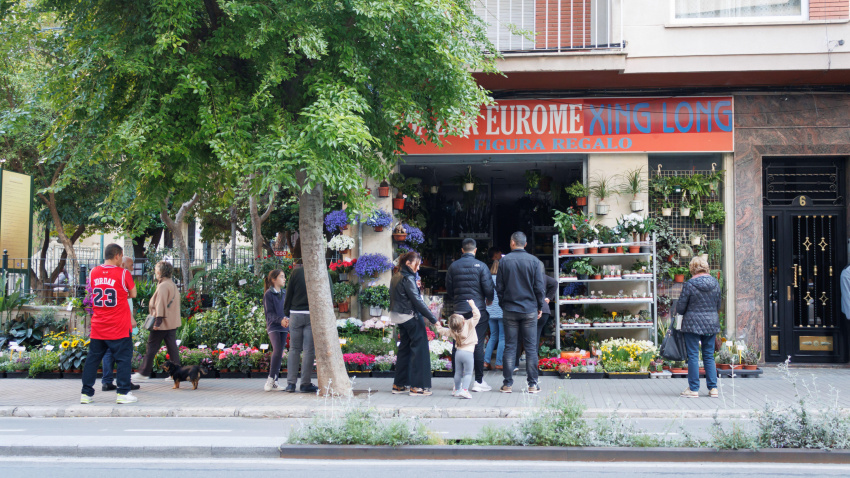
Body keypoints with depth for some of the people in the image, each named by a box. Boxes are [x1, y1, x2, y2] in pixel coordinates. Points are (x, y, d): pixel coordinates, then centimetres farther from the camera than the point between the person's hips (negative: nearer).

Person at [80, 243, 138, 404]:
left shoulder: (93, 272, 4)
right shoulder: (123, 274, -10)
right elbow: (133, 294, 1)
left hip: (98, 327, 4)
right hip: (119, 328, -4)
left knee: (92, 359, 10)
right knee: (123, 358, 3)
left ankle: (86, 393, 12)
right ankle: (123, 393, 3)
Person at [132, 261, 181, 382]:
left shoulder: (163, 286, -14)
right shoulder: (173, 285, 14)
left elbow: (160, 304, -19)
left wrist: (158, 320, -20)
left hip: (163, 323, -9)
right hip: (173, 322, 9)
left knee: (151, 347, -1)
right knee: (172, 347, 8)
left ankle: (144, 373, 5)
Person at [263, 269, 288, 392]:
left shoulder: (284, 293, 12)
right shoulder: (268, 294, -6)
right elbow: (269, 313, -10)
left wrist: (287, 320, -3)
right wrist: (280, 320, -26)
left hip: (283, 327, 6)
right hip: (273, 327, -6)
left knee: (279, 354, 4)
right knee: (277, 351, -20)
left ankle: (274, 382, 10)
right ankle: (270, 379, -9)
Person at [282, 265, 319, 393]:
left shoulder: (296, 271, 1)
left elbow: (289, 294, 3)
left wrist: (286, 315, 11)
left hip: (295, 314, 2)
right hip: (312, 315, -2)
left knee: (294, 349, 9)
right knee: (309, 350, 2)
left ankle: (291, 383, 7)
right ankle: (306, 384, 4)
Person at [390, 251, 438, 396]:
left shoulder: (396, 278, 12)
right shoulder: (408, 279, -15)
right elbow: (417, 301, -18)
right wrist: (433, 319, -18)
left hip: (400, 318, 9)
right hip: (411, 317, -9)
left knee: (404, 349, 15)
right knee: (419, 350, -3)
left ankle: (399, 384, 19)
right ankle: (417, 386, -3)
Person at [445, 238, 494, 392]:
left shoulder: (453, 267, 4)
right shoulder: (481, 266, -5)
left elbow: (448, 290, 8)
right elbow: (488, 288, -6)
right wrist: (489, 300, 14)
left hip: (459, 310, 3)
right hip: (477, 310, -3)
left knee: (458, 345, 8)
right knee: (478, 345, 1)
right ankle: (479, 381, 2)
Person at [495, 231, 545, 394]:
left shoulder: (504, 261, -1)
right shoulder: (534, 261, -3)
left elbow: (499, 287, 3)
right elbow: (540, 286, -1)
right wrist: (540, 307, 9)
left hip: (509, 310, 1)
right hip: (529, 310, 0)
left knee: (509, 347, 5)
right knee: (531, 347, 4)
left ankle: (508, 384, 6)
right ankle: (533, 384, 6)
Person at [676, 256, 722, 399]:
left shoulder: (689, 285, -12)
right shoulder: (715, 283, 2)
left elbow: (680, 308, -7)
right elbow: (718, 306, 12)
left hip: (693, 323, -4)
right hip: (712, 323, 4)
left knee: (693, 356, 2)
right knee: (709, 356, 11)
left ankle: (693, 389, 4)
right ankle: (713, 388, 10)